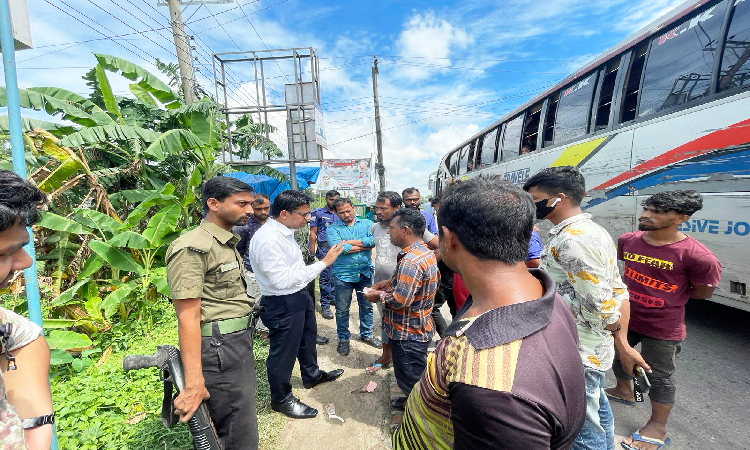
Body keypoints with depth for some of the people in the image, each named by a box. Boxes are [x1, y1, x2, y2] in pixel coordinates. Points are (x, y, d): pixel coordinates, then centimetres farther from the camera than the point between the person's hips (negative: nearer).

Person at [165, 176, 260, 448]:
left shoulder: (228, 243, 13)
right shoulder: (193, 248, -16)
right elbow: (188, 317, -21)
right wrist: (193, 383, -22)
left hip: (241, 342, 9)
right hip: (219, 348, -9)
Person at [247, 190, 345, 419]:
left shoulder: (284, 231, 1)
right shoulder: (268, 240, -28)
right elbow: (282, 280, -30)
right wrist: (323, 263, -29)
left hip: (299, 296, 10)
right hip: (282, 304, -10)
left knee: (307, 339, 27)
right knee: (284, 351, 11)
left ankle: (312, 375, 53)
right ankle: (281, 399, 36)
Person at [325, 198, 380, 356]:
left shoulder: (367, 223, 2)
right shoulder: (332, 229, -4)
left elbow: (374, 240, -18)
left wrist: (348, 242, -18)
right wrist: (364, 245, -14)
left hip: (365, 273, 2)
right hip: (343, 276, -2)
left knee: (366, 306, 17)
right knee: (342, 310, 11)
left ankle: (366, 334, 38)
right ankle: (343, 339, 32)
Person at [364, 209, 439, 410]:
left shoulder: (410, 261, -31)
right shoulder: (426, 252, 1)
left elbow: (401, 300, -32)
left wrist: (379, 295, -14)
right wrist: (392, 282, 5)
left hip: (408, 333, -10)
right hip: (420, 327, 10)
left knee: (410, 378, 14)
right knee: (414, 375, 29)